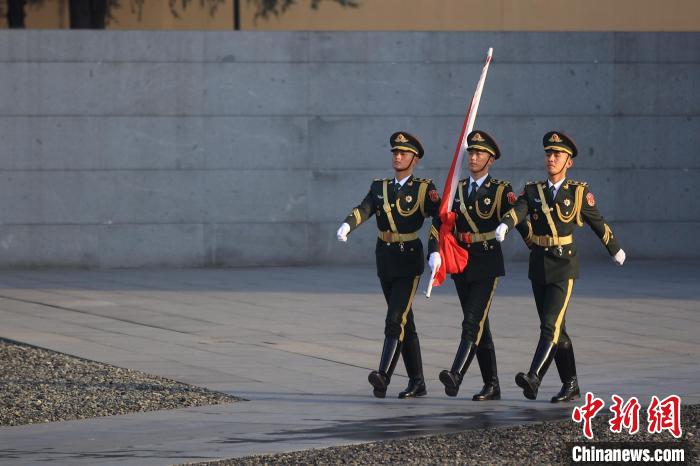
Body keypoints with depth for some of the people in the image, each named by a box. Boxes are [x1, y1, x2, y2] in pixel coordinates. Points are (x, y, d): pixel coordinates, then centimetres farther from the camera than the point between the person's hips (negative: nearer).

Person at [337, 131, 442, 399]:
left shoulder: (425, 190, -3)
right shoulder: (379, 188, 10)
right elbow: (363, 209, -8)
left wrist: (436, 251, -31)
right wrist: (347, 225, -30)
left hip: (410, 260, -5)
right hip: (385, 260, 6)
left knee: (396, 319, -18)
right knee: (405, 323, 10)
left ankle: (384, 376, -27)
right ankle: (417, 382, 16)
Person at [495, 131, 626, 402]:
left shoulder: (579, 192, -1)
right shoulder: (533, 191, 6)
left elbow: (598, 223, 11)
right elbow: (518, 211, -14)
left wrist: (615, 250, 24)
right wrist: (504, 225, -37)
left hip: (564, 264, -5)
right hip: (538, 264, 5)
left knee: (550, 324, -18)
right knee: (556, 328, 11)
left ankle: (534, 379, -29)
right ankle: (571, 385, 20)